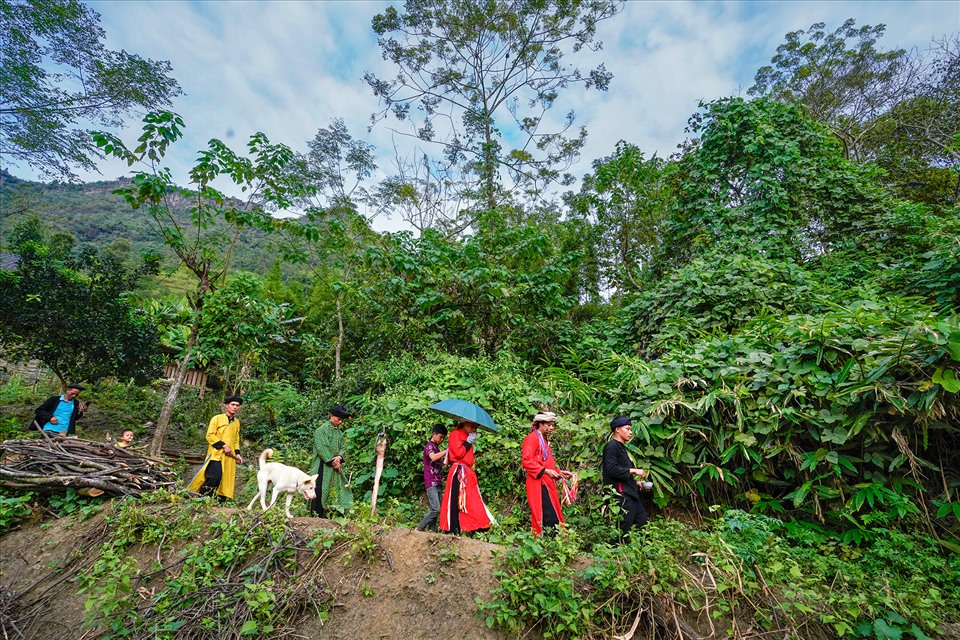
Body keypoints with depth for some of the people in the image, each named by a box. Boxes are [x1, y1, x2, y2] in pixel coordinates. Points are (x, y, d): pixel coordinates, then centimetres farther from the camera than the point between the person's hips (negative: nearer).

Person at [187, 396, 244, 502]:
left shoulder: (236, 422, 19)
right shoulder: (217, 418, 1)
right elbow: (210, 435, -6)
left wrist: (237, 453, 11)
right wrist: (223, 445, -14)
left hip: (229, 456, 6)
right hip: (216, 454, -6)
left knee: (227, 480, 2)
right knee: (215, 476, -19)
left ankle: (220, 502, 8)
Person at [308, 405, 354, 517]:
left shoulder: (339, 432, 15)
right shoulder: (322, 429, -8)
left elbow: (343, 447, 13)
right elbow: (322, 448, -14)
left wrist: (339, 457, -9)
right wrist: (331, 461, -15)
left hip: (335, 466, 7)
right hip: (323, 466, -7)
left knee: (334, 490, 6)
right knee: (320, 490, -6)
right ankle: (316, 515, 2)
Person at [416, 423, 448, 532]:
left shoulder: (436, 447, 20)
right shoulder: (429, 446, -8)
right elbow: (433, 457, -30)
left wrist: (446, 461, 14)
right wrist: (447, 451, -26)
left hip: (437, 483, 9)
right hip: (431, 482, -9)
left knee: (435, 509, 8)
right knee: (436, 509, -13)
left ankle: (432, 530, 13)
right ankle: (419, 529, -3)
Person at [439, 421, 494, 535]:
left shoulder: (467, 437, 22)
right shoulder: (455, 434, -4)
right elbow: (458, 453, -16)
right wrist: (468, 442, -8)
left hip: (467, 472, 9)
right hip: (458, 472, -9)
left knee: (472, 501, 6)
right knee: (456, 501, -8)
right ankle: (453, 530, -5)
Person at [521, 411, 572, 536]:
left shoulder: (545, 440, 24)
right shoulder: (532, 438, -6)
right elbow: (526, 461, -16)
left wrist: (559, 472, 17)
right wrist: (545, 471, -21)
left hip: (547, 484, 10)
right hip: (539, 485, -9)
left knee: (554, 517, 6)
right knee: (549, 518, -15)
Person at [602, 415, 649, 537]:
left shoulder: (622, 447, 20)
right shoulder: (611, 446, -9)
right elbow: (611, 469, -22)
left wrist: (636, 483, 13)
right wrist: (633, 471, -14)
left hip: (631, 494, 10)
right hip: (622, 496, -10)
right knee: (624, 531, -8)